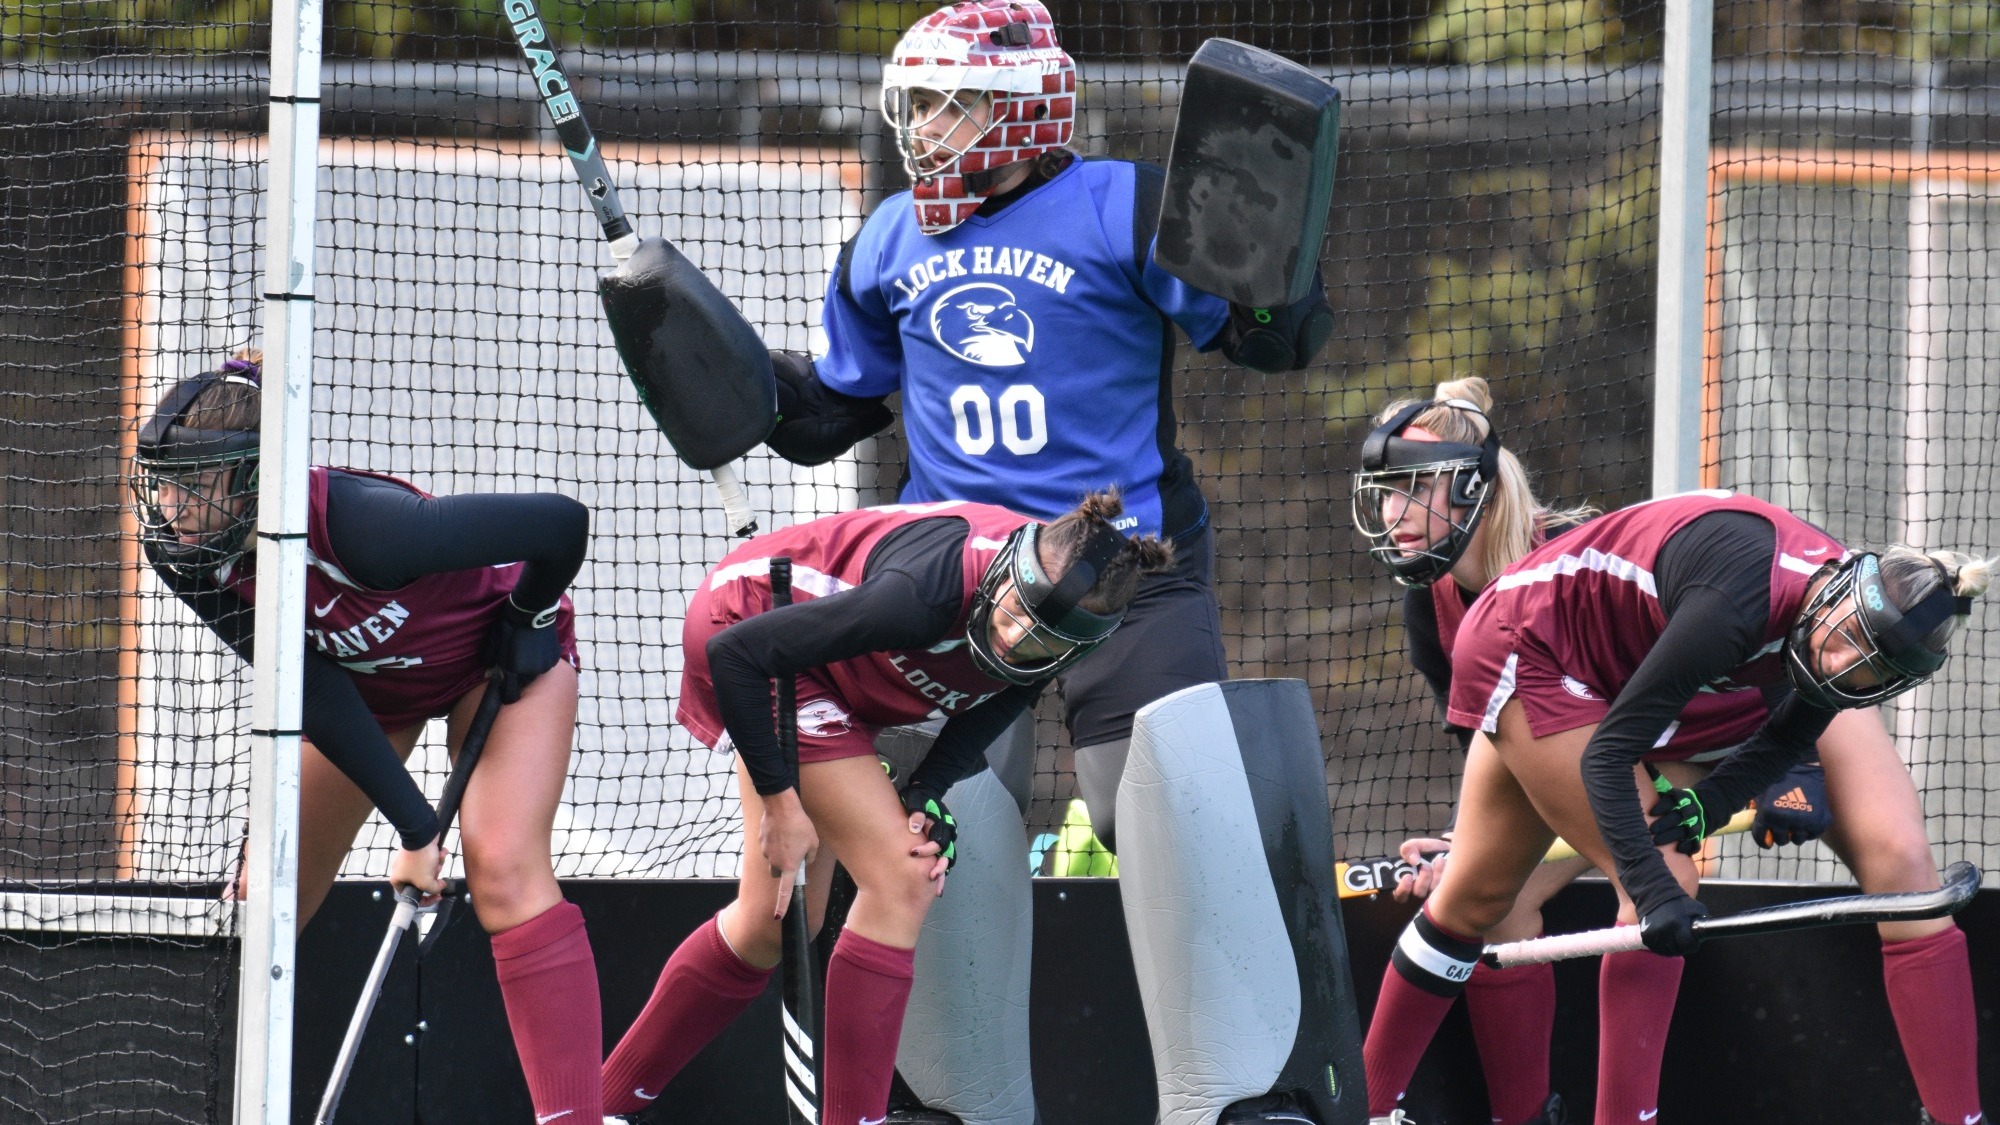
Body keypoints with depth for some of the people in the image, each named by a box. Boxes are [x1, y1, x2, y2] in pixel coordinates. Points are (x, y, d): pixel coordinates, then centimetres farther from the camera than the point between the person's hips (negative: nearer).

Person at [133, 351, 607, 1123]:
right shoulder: (198, 564, -25)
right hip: (362, 676, 6)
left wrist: (530, 617, -15)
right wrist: (415, 830, -27)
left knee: (505, 872, -24)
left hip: (497, 651, -6)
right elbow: (316, 701, -21)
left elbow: (561, 523, -34)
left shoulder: (356, 525, -42)